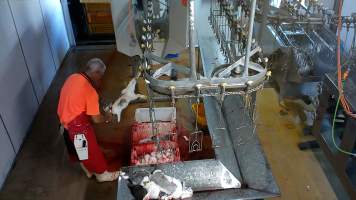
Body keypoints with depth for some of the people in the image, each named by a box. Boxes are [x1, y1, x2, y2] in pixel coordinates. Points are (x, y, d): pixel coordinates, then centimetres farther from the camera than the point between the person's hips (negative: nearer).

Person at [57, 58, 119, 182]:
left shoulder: (73, 77, -3)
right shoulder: (90, 91, -27)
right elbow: (96, 119, -19)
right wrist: (107, 117, 1)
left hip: (65, 119, 9)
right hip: (77, 124, -8)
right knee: (91, 150, 13)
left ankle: (88, 169, 47)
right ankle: (102, 174, 34)